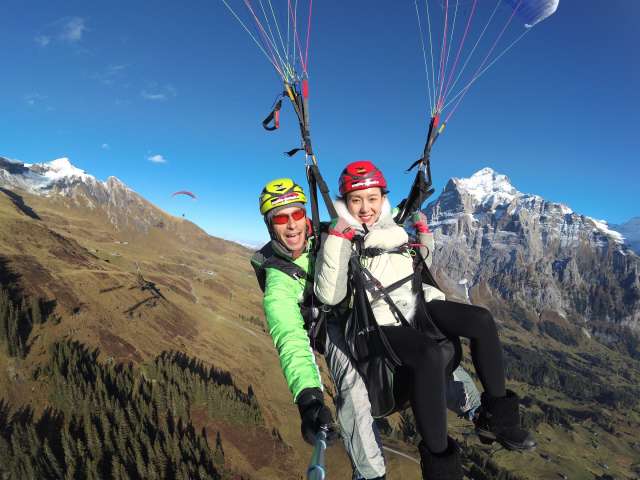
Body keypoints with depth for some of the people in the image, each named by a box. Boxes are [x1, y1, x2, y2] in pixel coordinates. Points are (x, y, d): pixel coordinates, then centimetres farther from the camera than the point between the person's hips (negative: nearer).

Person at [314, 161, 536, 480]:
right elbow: (330, 296, -22)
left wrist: (422, 230, 12)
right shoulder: (339, 240, -6)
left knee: (482, 321, -9)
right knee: (430, 354, -34)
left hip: (419, 305, 7)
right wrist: (339, 237, -26)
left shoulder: (394, 229, 11)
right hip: (383, 323, -6)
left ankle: (497, 417, 6)